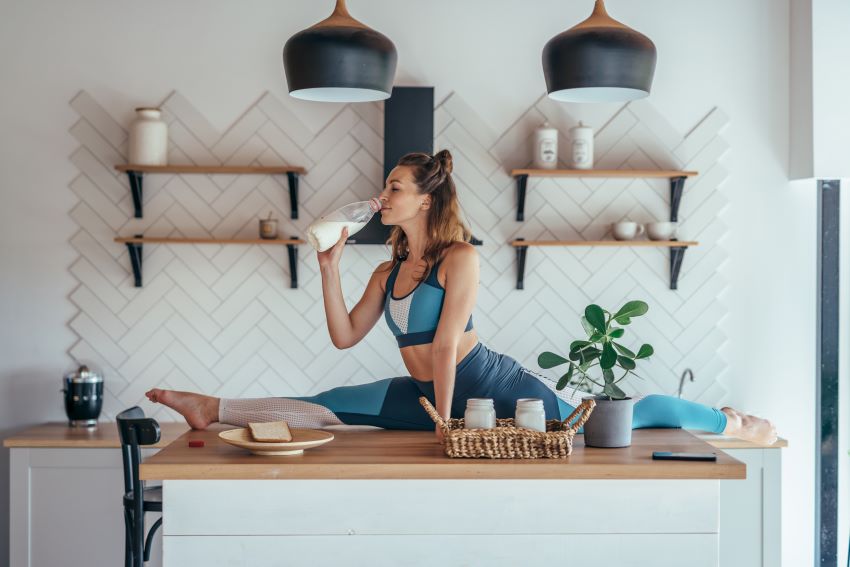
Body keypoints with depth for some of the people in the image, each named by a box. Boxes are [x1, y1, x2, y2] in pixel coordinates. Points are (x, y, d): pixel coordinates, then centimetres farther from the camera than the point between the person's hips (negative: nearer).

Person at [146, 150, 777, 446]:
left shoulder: (460, 259, -13)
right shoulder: (388, 271, 9)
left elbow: (448, 341, -18)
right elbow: (345, 335, 8)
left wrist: (446, 420, -19)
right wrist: (330, 268, -1)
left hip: (491, 383, -6)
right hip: (426, 392, 6)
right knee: (326, 407, -7)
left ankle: (732, 422, 17)